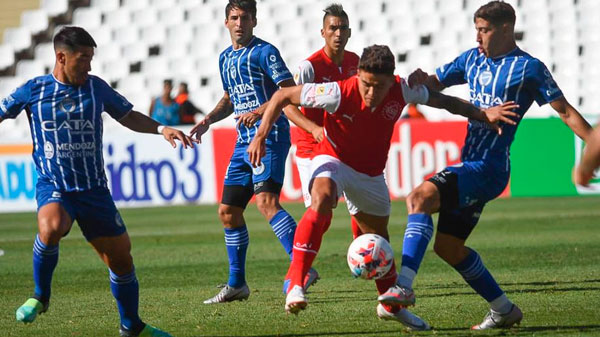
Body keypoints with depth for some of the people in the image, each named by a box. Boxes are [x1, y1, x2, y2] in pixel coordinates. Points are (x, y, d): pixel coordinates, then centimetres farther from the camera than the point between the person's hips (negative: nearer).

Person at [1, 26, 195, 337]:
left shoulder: (96, 87, 6)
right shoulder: (33, 90, 0)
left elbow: (128, 117, 19)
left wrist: (162, 129, 6)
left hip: (94, 190, 3)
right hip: (53, 186, -3)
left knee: (120, 259, 4)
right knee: (51, 229, -36)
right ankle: (40, 296, -12)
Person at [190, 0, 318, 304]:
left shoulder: (264, 52, -6)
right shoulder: (225, 58, 18)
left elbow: (290, 92, -14)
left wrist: (259, 112, -26)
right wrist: (209, 119, 15)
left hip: (270, 135, -9)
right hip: (244, 142, 9)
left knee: (265, 200, -26)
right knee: (228, 210, 9)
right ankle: (236, 284, 20)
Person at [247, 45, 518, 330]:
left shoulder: (401, 91, -20)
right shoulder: (339, 93, -31)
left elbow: (442, 101, -2)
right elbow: (282, 97, -21)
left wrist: (483, 114, -11)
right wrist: (260, 136, -27)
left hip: (371, 173, 5)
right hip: (333, 160, -5)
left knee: (379, 237, 18)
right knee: (322, 199, -37)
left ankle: (391, 305, 43)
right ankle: (295, 285, -40)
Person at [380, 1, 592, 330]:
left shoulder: (528, 68, -6)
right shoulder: (472, 59, 13)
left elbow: (566, 111, -4)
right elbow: (434, 83, 21)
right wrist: (420, 80, -4)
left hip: (489, 167, -8)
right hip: (469, 166, 8)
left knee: (420, 198, -26)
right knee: (447, 245, 11)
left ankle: (404, 287, -34)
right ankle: (504, 310, 22)